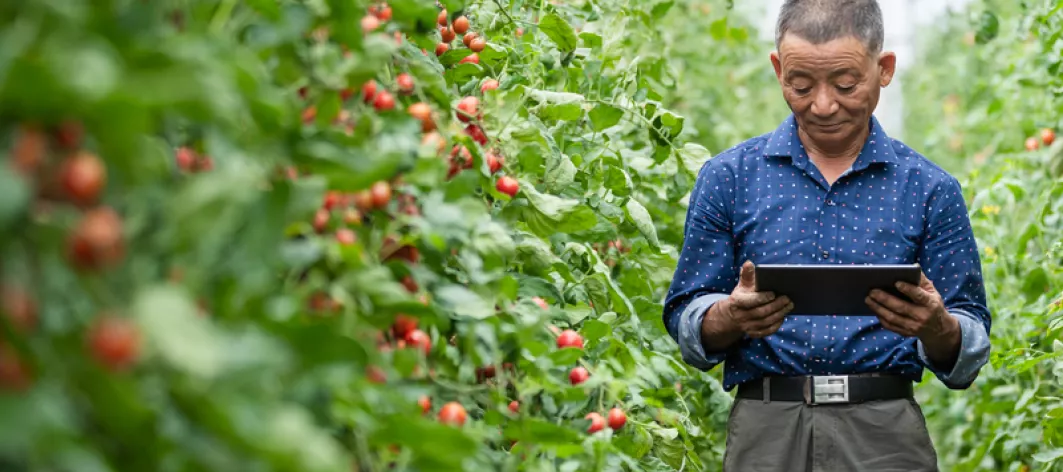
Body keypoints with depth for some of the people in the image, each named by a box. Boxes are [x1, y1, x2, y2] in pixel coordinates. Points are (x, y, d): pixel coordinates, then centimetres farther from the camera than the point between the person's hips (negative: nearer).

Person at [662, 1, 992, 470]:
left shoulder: (930, 190, 3)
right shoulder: (728, 178, 4)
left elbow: (966, 357, 3)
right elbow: (686, 322, 4)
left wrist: (935, 326, -19)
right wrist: (733, 317, -18)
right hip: (765, 432, 0)